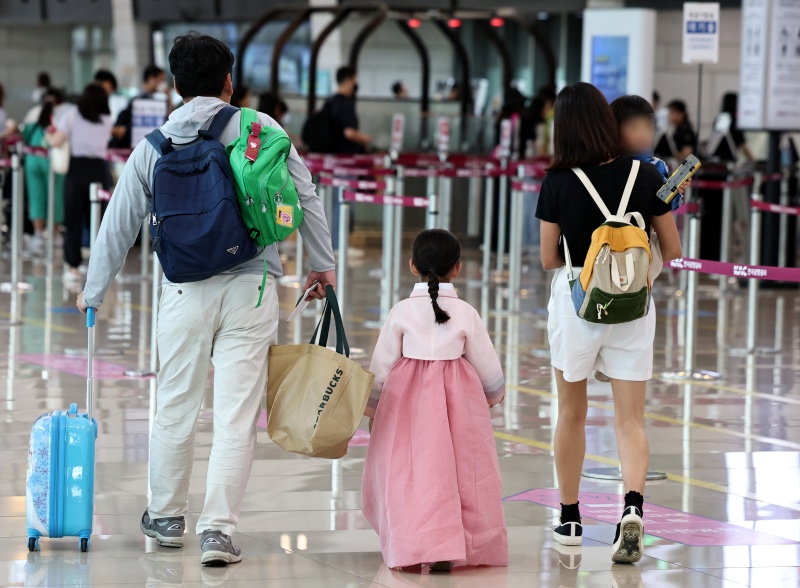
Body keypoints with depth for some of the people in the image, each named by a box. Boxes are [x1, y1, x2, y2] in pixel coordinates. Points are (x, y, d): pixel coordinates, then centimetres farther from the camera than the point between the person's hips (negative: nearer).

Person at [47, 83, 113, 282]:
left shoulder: (71, 116, 2)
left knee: (73, 220, 2)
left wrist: (49, 136, 18)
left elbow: (57, 142, -4)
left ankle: (73, 267, 0)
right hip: (99, 170, 2)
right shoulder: (107, 121, 10)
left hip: (77, 169, -2)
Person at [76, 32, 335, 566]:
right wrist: (323, 264, 15)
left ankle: (167, 517, 30)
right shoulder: (259, 128, 0)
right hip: (251, 287, -2)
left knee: (176, 407, 16)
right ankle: (219, 530, -4)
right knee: (237, 414, -1)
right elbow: (304, 196, 2)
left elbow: (118, 227, 11)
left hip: (186, 295, 2)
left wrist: (93, 293, 24)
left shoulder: (153, 146, 5)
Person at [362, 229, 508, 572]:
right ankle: (451, 549, -4)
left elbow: (380, 370, 1)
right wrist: (493, 396, 27)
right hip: (456, 399, 0)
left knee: (406, 474, 4)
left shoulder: (401, 312, -3)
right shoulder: (466, 314, -2)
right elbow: (490, 374, 5)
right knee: (457, 474, 5)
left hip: (407, 401, 0)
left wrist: (371, 408, 18)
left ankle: (410, 547, -7)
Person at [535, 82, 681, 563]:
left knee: (572, 414, 16)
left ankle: (570, 519, 25)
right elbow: (672, 251, 1)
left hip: (575, 299, -1)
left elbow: (548, 259, -3)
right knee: (631, 419, 3)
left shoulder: (558, 183, -10)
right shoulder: (647, 176, -6)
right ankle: (633, 506, -20)